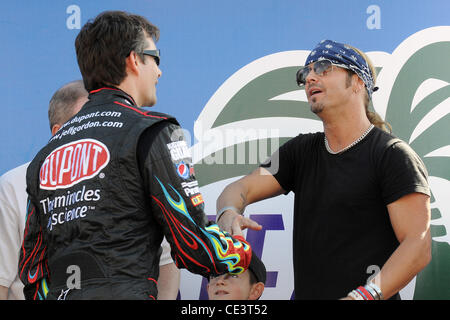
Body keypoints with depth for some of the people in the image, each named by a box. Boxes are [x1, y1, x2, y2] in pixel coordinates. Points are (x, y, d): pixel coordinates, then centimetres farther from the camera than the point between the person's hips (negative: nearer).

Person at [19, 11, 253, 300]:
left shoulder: (46, 155, 18)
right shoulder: (152, 132, -1)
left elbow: (32, 269, 18)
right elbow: (196, 251, -5)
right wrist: (244, 252, 13)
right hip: (126, 293, -7)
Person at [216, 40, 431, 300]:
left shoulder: (393, 155, -5)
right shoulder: (302, 151, 15)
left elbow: (418, 246, -13)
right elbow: (241, 189, 10)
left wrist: (364, 296, -25)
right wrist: (228, 215, -14)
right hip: (305, 294, 6)